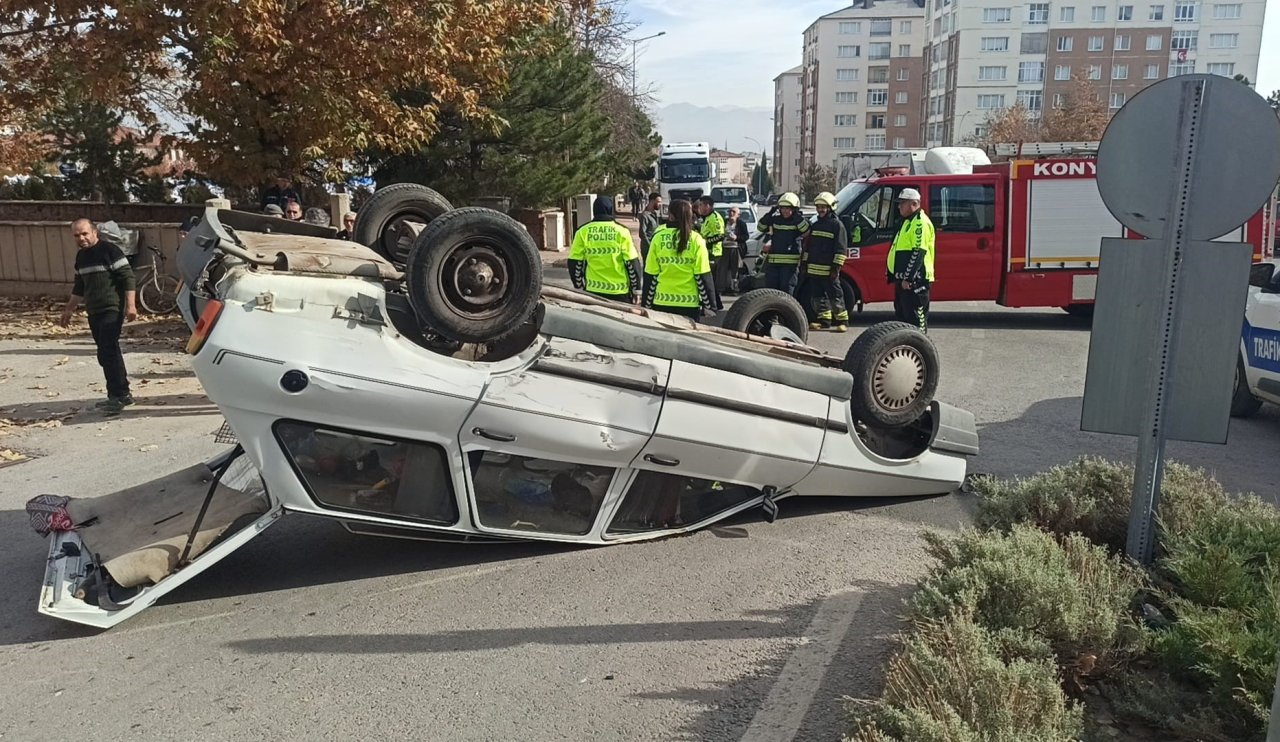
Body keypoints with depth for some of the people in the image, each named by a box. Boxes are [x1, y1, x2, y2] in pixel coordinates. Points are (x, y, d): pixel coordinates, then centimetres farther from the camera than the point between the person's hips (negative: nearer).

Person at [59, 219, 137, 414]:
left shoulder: (109, 250, -10)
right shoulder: (81, 256, 16)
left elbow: (128, 278, -14)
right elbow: (79, 286, 26)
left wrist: (130, 305, -20)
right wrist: (69, 309, 27)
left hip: (112, 310, -8)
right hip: (94, 312, 9)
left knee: (107, 353, -15)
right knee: (108, 354, 10)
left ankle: (118, 395, -10)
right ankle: (122, 394, 18)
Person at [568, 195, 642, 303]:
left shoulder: (583, 232, 0)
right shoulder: (621, 232, -6)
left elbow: (574, 263, 1)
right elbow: (632, 263, -6)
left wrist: (579, 287, 14)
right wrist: (636, 290, 3)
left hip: (593, 291, 2)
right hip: (619, 292, -2)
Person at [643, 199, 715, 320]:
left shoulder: (658, 238, -2)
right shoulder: (696, 240, -5)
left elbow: (650, 275, 0)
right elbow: (703, 276, -5)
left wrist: (647, 303, 9)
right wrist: (708, 304, 4)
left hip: (661, 302, 1)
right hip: (689, 304, -1)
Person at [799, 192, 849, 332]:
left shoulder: (837, 225, -4)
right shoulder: (816, 225, 18)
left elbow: (840, 249, -9)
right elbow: (808, 246, 22)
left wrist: (836, 267, -15)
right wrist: (804, 264, 17)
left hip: (829, 271, -7)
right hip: (814, 269, 7)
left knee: (835, 296, -4)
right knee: (818, 296, 9)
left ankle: (842, 321, 2)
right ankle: (824, 320, 17)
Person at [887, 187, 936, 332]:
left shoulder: (920, 223, -14)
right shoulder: (908, 221, 20)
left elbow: (918, 253, -22)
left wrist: (907, 278, -24)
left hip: (914, 281, -11)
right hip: (904, 279, 11)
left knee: (915, 317, -8)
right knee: (901, 315, 17)